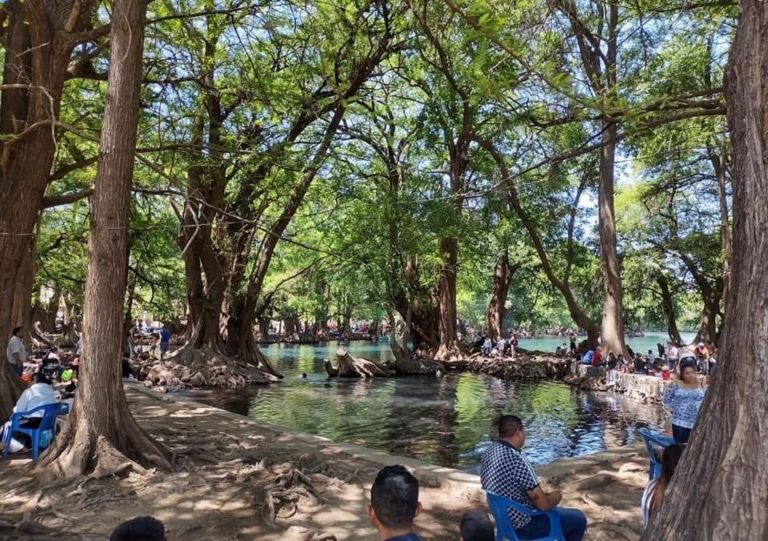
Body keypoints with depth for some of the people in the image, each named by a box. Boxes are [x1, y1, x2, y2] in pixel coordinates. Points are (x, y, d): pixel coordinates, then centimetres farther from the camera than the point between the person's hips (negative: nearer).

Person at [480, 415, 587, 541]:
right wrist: (555, 497, -4)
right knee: (579, 519, 11)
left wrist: (541, 493, 10)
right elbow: (543, 505, -25)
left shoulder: (489, 451, -5)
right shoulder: (517, 461, -33)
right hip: (523, 525, -8)